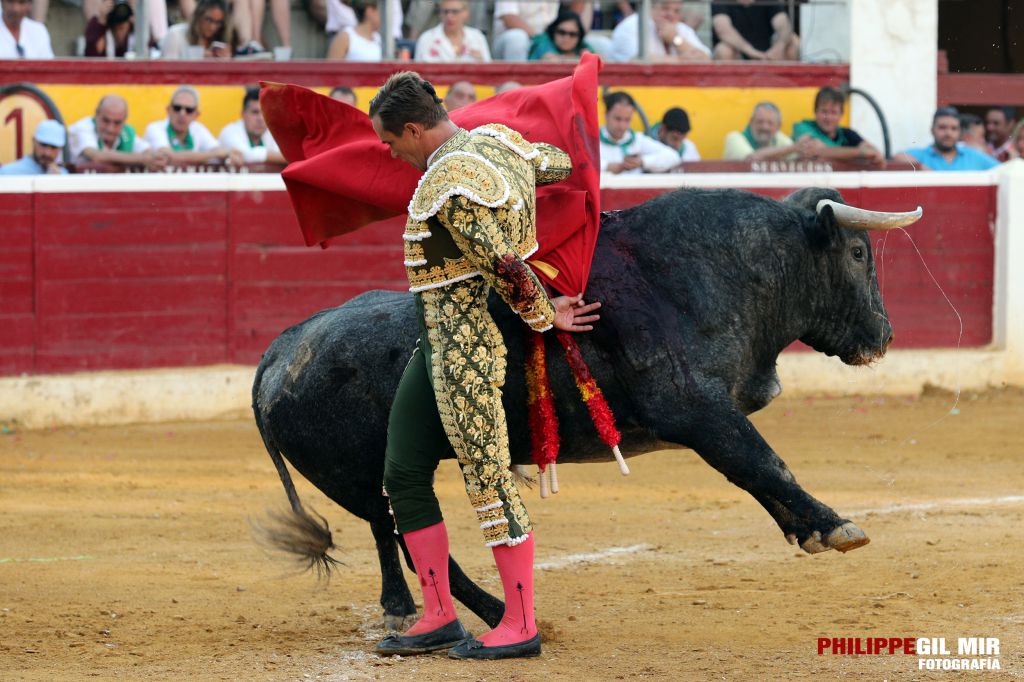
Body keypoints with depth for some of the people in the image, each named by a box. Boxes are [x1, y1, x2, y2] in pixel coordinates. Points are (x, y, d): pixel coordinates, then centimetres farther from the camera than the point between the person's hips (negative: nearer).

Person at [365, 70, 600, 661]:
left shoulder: (448, 185, -21)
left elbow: (509, 268, -20)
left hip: (465, 350, -11)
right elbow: (563, 163, 20)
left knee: (488, 478, -6)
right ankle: (440, 618, 15)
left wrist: (545, 314, -4)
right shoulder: (497, 140, 6)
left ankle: (521, 627, -1)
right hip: (435, 346, 11)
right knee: (404, 476, 10)